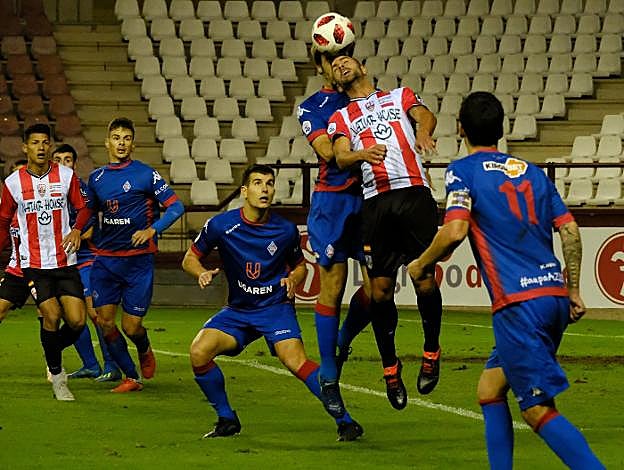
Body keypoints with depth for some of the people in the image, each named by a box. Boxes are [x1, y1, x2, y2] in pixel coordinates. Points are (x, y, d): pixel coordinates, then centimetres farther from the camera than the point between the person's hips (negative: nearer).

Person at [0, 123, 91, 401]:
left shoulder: (66, 176, 1)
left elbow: (82, 208, 9)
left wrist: (77, 229, -11)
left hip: (65, 261, 2)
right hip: (33, 264, -2)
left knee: (77, 321, -8)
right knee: (52, 316, -14)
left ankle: (54, 350, 25)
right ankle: (57, 375, 4)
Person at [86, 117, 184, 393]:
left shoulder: (145, 174, -5)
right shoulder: (96, 178, 9)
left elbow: (176, 207, -6)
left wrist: (152, 230, -19)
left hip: (138, 259, -4)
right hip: (105, 260, 4)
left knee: (131, 327, -5)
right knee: (105, 322, -4)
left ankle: (145, 352, 31)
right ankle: (131, 378, 10)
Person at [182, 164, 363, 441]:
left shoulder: (285, 230, -6)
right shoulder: (220, 225, -7)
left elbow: (299, 264, 13)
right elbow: (190, 258, 6)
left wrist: (293, 279, -10)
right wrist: (202, 273, -16)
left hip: (276, 307, -2)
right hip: (237, 311, 2)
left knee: (296, 362, -26)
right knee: (199, 352, -19)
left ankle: (345, 421, -18)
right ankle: (227, 420, 1)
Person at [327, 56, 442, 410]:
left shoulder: (400, 96, 21)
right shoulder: (341, 118, 22)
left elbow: (425, 115, 1)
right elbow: (341, 156, 4)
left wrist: (424, 130, -24)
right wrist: (363, 154, -20)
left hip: (414, 192, -1)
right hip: (376, 203, 1)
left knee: (426, 281, -9)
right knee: (381, 289, -3)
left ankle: (432, 352, 11)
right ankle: (390, 365, 12)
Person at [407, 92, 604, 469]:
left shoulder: (464, 170, -1)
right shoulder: (532, 171, 17)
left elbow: (455, 231, -14)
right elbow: (570, 230, 13)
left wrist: (421, 265, 3)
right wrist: (574, 292, 21)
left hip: (518, 303, -7)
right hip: (555, 296, 7)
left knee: (539, 410, -7)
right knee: (490, 389, 20)